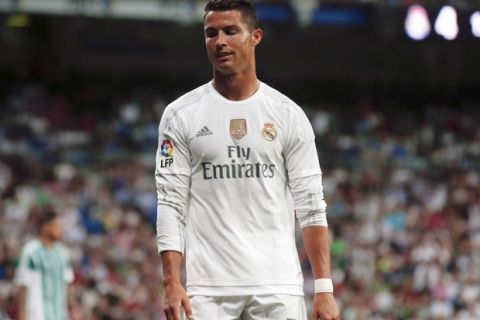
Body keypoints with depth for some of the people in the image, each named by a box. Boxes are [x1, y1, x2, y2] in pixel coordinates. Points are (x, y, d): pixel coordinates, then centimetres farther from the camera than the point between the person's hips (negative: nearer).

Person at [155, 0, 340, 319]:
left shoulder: (288, 115, 6)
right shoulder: (181, 115, 5)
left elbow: (311, 207, 5)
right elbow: (170, 205, 2)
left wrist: (324, 288, -3)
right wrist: (172, 282, -9)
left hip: (278, 287, 1)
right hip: (208, 288, 0)